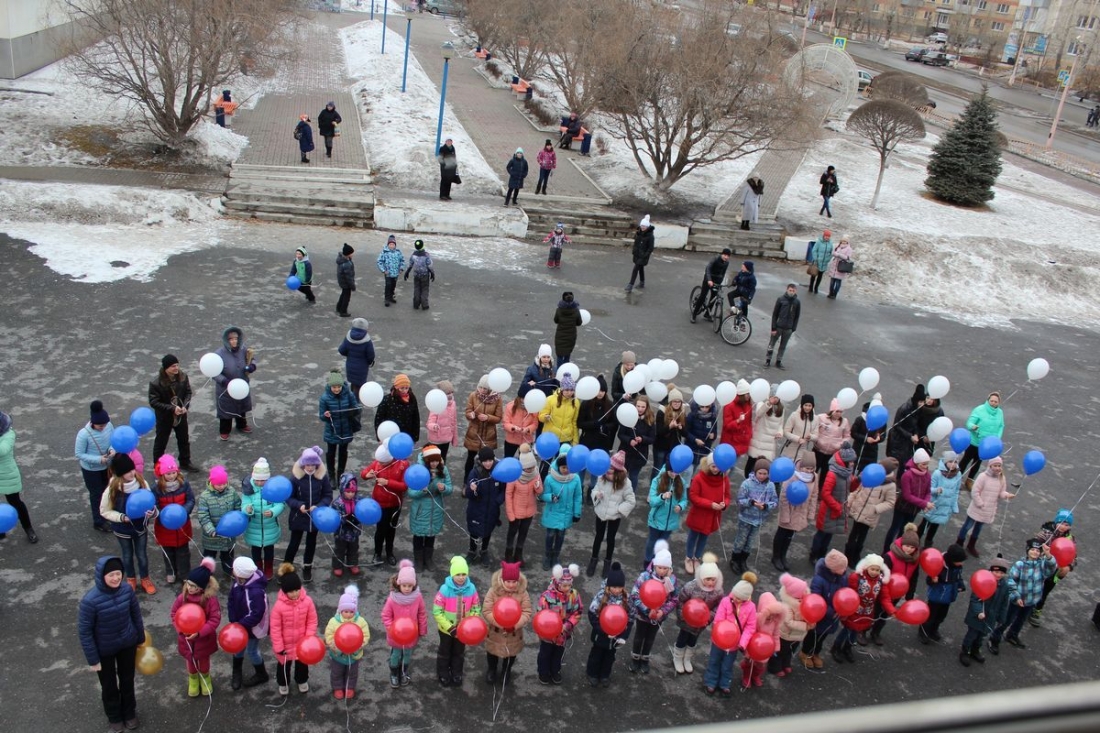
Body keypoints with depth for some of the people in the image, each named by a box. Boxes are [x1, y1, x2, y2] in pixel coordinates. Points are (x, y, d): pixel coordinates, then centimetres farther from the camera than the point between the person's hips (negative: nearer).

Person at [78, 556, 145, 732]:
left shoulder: (127, 589, -20)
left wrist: (141, 640, 8)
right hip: (104, 649, -3)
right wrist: (93, 659, -13)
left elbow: (136, 615, -2)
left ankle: (129, 713, 52)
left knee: (127, 680, 25)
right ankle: (114, 717, 50)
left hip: (127, 644, 3)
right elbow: (84, 632, -19)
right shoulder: (90, 600, -31)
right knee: (109, 685, 22)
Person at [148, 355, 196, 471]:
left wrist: (185, 406, -19)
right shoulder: (156, 383, -25)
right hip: (164, 417, -4)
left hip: (181, 415, 4)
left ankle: (185, 463, 42)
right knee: (161, 442, 13)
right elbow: (153, 402, -21)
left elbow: (188, 392, -1)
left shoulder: (182, 377, -14)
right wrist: (172, 408, -28)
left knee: (184, 439, 21)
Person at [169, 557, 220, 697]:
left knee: (203, 662, 23)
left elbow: (215, 620, -22)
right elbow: (174, 613, -5)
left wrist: (199, 632, -30)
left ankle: (205, 679, 53)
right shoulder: (182, 597, -19)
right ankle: (193, 680, 53)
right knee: (190, 661, 24)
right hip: (186, 638, 2)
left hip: (204, 639, -2)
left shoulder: (210, 599, -27)